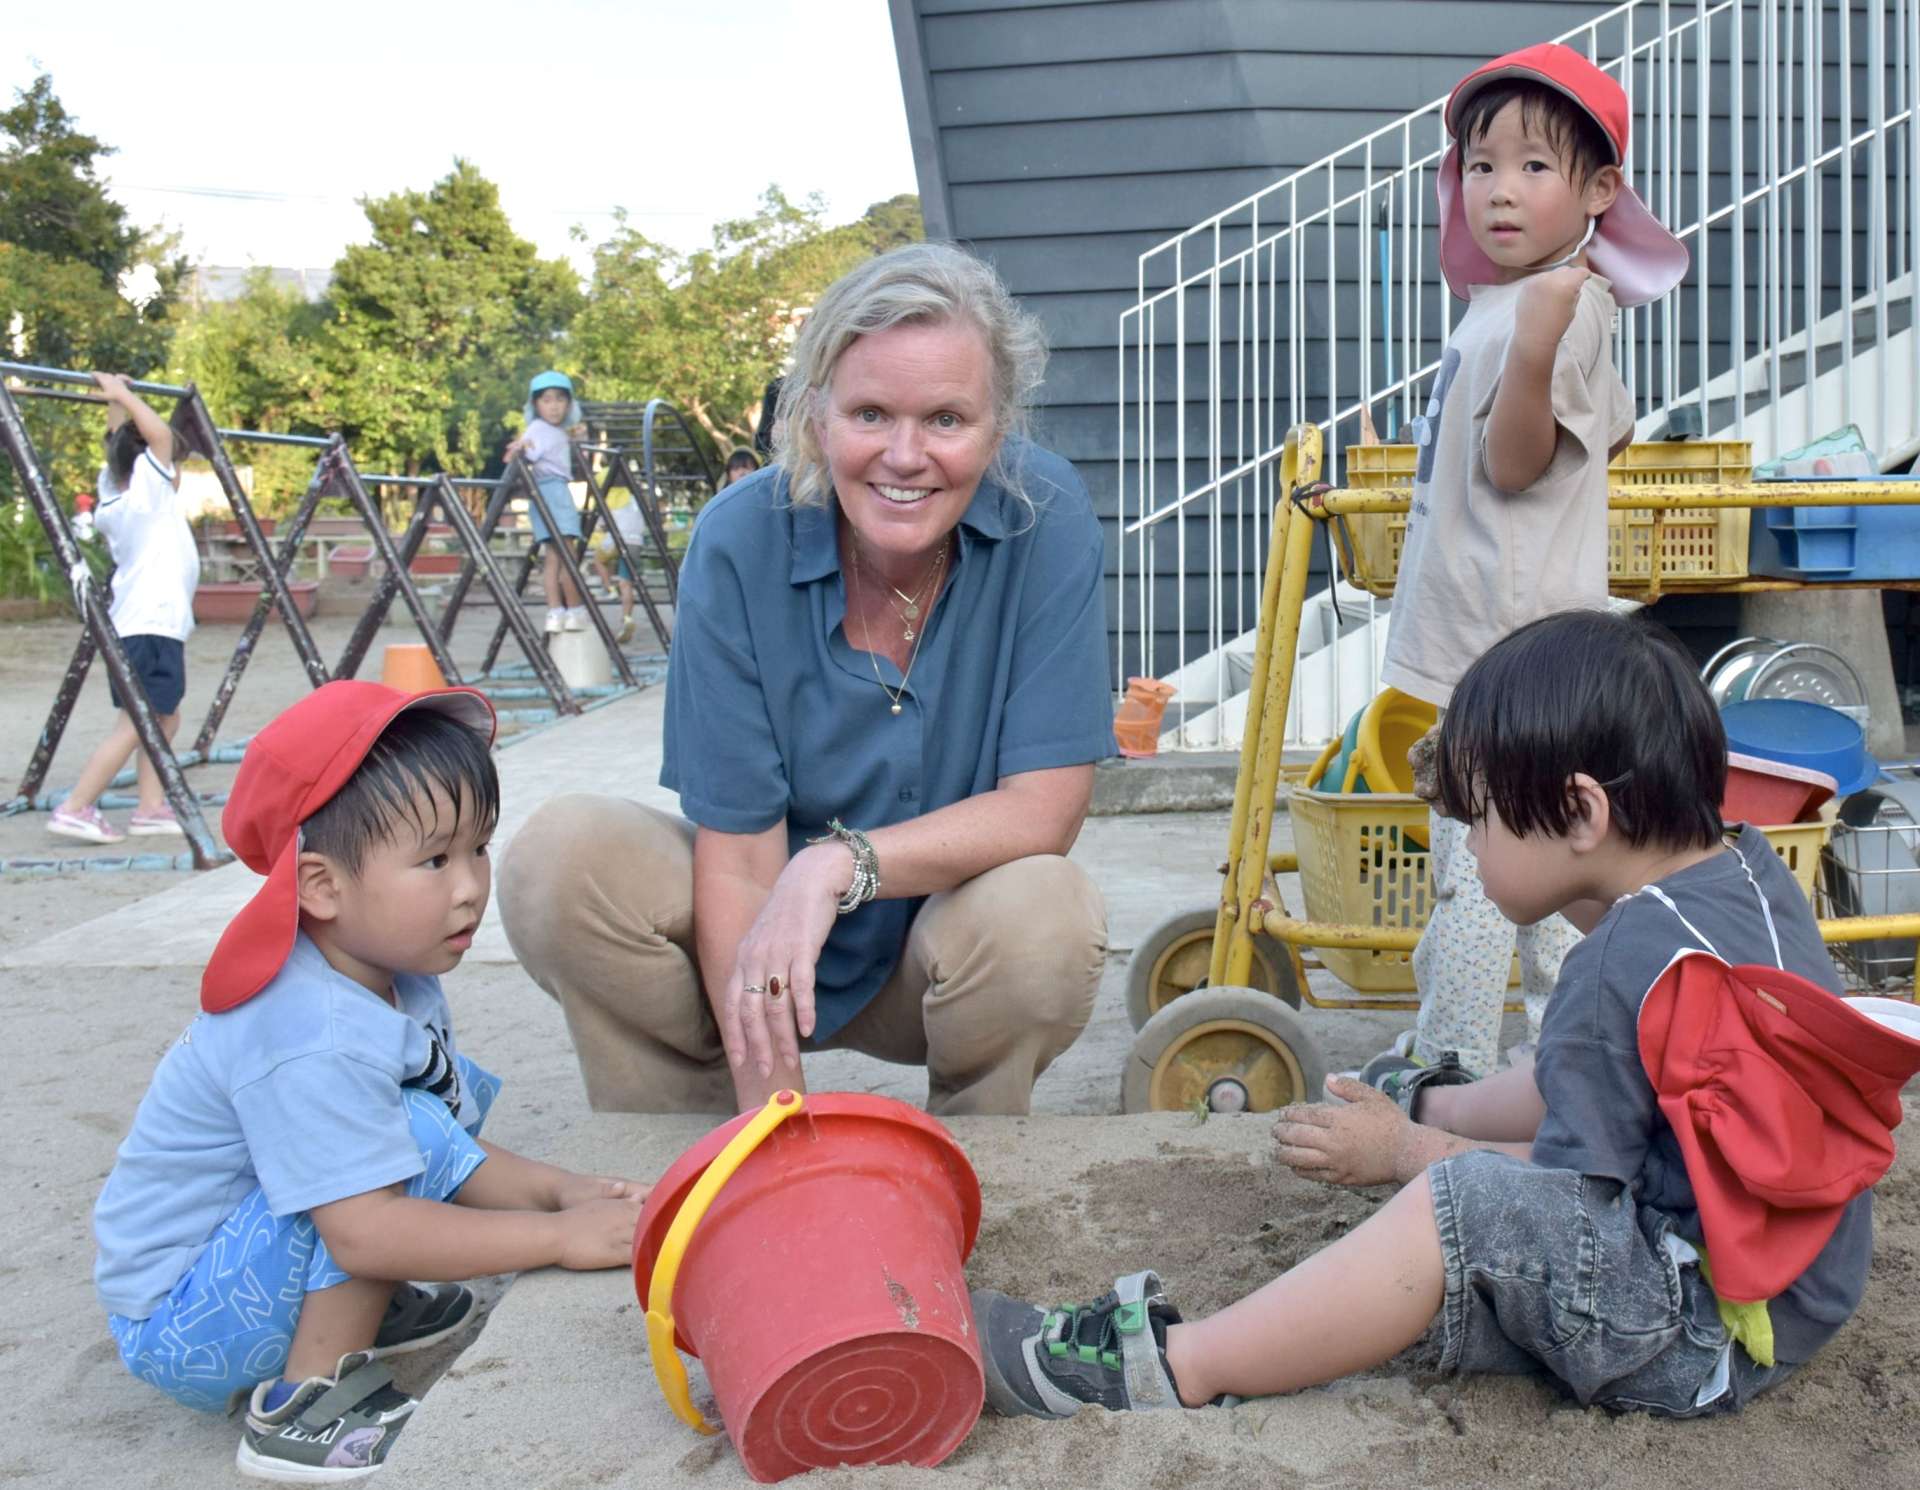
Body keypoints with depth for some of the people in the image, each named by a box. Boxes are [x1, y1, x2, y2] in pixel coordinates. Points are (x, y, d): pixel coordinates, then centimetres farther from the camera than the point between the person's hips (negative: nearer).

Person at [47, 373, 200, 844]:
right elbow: (160, 433, -17)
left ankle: (151, 809, 13)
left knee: (163, 719, 14)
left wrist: (116, 401, 27)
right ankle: (74, 809, -8)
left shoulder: (114, 496, 12)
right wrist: (122, 395, -8)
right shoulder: (147, 493, -10)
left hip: (134, 627, 10)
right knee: (134, 726, -8)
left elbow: (122, 447, 27)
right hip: (151, 627, -10)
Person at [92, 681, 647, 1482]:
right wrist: (564, 1238, -29)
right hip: (178, 1328, -9)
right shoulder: (314, 1039, -32)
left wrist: (554, 1188, -7)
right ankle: (307, 1405, -16)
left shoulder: (394, 980, -3)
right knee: (414, 1130, -27)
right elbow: (366, 1230, -36)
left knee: (453, 1089, 7)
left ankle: (351, 1310, 5)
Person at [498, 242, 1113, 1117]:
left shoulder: (1046, 518, -18)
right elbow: (737, 857, -20)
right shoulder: (739, 543, -18)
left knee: (1045, 914, -33)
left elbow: (1045, 809, -19)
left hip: (945, 939, 0)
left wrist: (843, 862, -35)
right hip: (754, 940, 1)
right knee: (560, 858, -24)